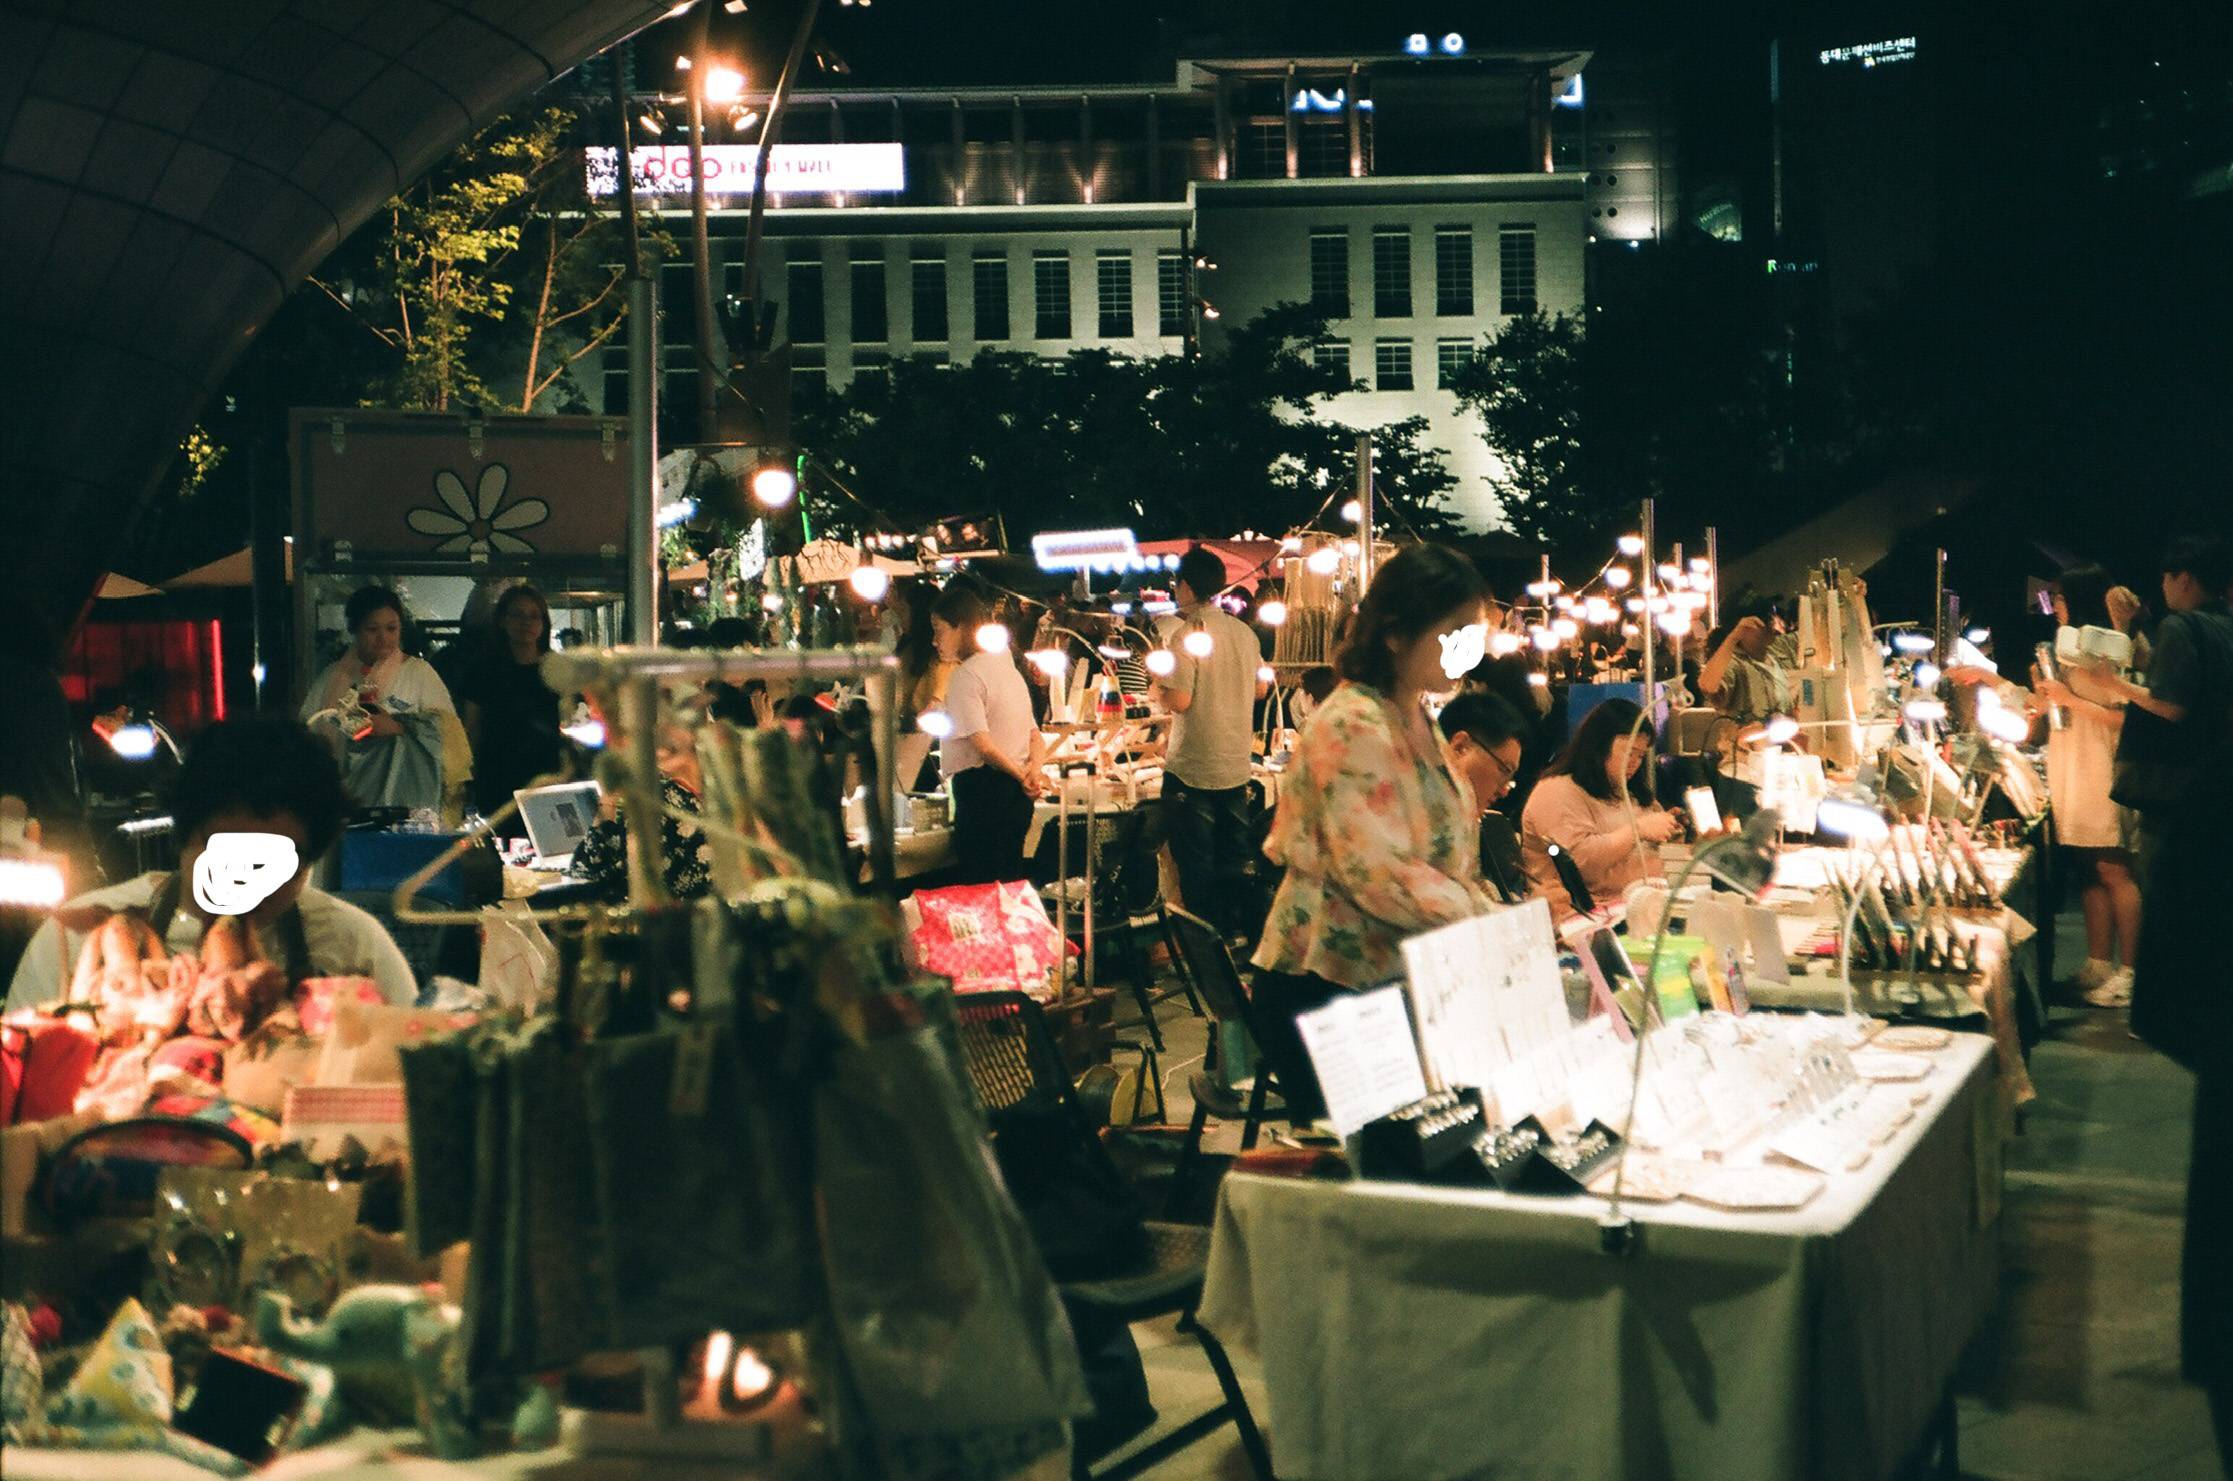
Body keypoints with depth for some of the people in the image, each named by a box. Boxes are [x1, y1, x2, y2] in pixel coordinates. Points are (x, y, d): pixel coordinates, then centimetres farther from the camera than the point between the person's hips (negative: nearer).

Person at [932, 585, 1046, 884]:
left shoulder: (966, 675, -10)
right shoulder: (1007, 667, 19)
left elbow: (983, 745, -19)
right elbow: (1036, 736, 16)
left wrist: (1022, 775, -7)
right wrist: (1033, 770, -3)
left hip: (982, 789, -9)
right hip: (1015, 795, 9)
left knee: (974, 885, -7)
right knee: (1008, 881, 13)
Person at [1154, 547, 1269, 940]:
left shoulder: (1187, 636, -17)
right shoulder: (1244, 633, 4)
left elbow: (1179, 701, -22)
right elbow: (1259, 688, 15)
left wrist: (1155, 688, -3)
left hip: (1193, 770, -7)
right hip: (1236, 764, 7)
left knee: (1195, 863, 4)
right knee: (1234, 856, 17)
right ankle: (1237, 929, 25)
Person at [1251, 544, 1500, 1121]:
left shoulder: (1415, 718, 13)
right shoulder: (1353, 726, -18)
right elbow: (1379, 874, -25)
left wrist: (1492, 908, 6)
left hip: (1394, 981, 9)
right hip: (1326, 989, -9)